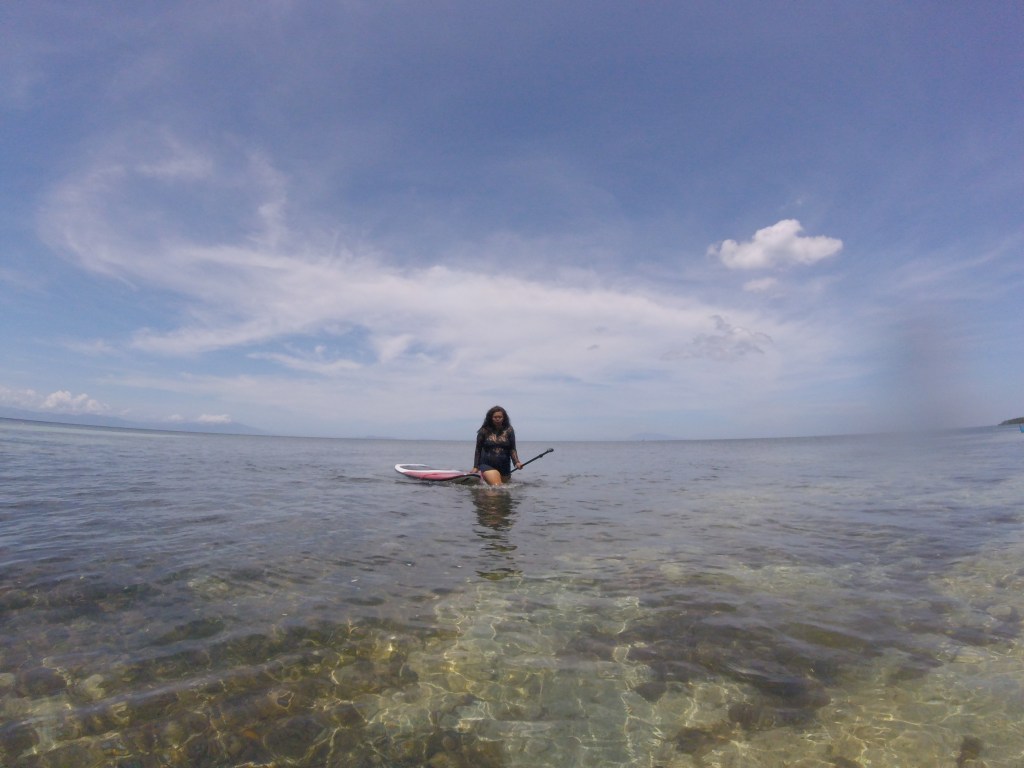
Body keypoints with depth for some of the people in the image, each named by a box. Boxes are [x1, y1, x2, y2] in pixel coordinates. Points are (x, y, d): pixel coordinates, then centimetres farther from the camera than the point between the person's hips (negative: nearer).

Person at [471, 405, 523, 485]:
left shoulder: (509, 431, 2)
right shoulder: (484, 431, -1)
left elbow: (512, 449, 3)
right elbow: (478, 450, 5)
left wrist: (516, 462, -12)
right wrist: (475, 467, 4)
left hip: (504, 467, 3)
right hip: (487, 465, -3)